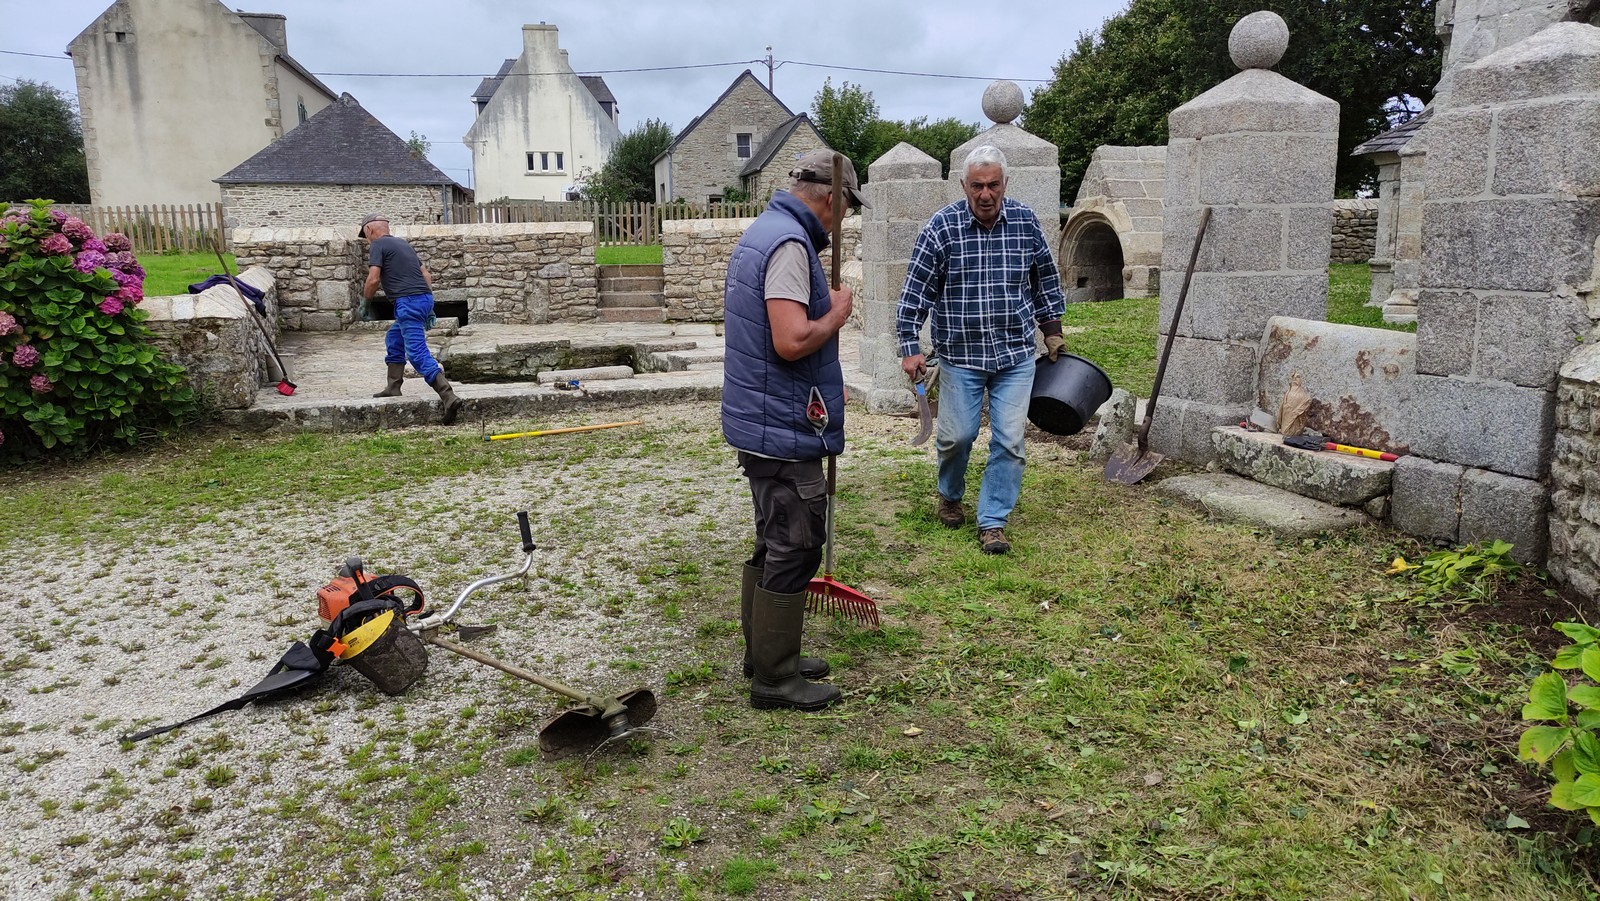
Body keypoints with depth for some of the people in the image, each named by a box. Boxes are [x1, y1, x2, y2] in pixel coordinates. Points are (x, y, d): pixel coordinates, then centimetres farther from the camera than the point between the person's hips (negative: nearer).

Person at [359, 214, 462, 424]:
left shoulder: (378, 245, 0)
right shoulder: (402, 243, 24)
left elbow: (373, 279, -10)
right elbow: (426, 275, 21)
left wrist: (365, 301, 8)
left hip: (408, 301, -9)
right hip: (425, 297, 9)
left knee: (418, 354, -13)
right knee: (394, 339, 26)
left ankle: (449, 398, -25)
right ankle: (393, 389, 28)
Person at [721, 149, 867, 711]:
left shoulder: (761, 231, 15)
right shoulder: (791, 243, -18)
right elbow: (792, 341, -29)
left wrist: (828, 387, 24)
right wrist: (837, 313, -11)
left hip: (758, 420, 10)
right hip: (784, 428, -10)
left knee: (773, 544, 19)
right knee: (793, 550, -1)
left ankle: (764, 653, 30)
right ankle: (774, 678, 9)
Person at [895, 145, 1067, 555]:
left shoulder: (1025, 221, 0)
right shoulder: (941, 227, -8)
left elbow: (1045, 280, 14)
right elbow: (915, 291, -6)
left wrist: (1052, 333, 18)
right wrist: (910, 348, -11)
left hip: (1016, 355, 2)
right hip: (960, 355, -2)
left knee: (1009, 440, -1)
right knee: (957, 434, 4)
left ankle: (993, 520, 11)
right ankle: (950, 496, 35)